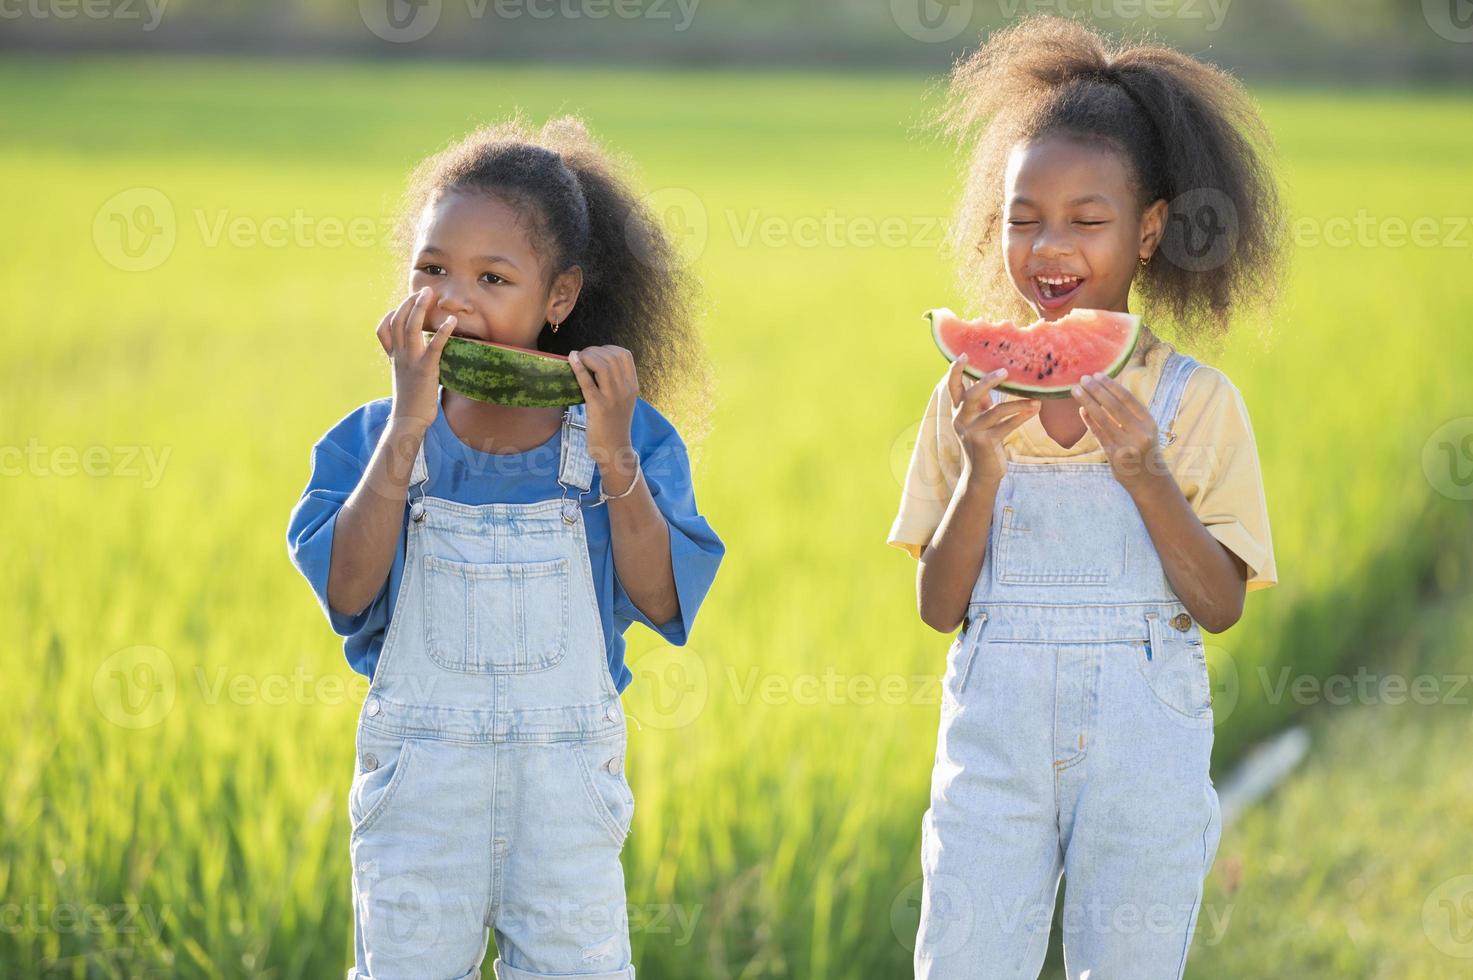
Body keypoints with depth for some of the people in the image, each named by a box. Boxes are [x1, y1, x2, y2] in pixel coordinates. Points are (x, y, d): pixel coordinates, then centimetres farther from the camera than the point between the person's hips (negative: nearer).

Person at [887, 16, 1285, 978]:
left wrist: (1143, 473, -18)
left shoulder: (1197, 402, -1)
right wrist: (982, 474, -13)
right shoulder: (969, 399, 4)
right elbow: (939, 607, 1)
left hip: (1144, 736, -1)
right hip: (996, 727, 1)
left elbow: (1221, 605, -6)